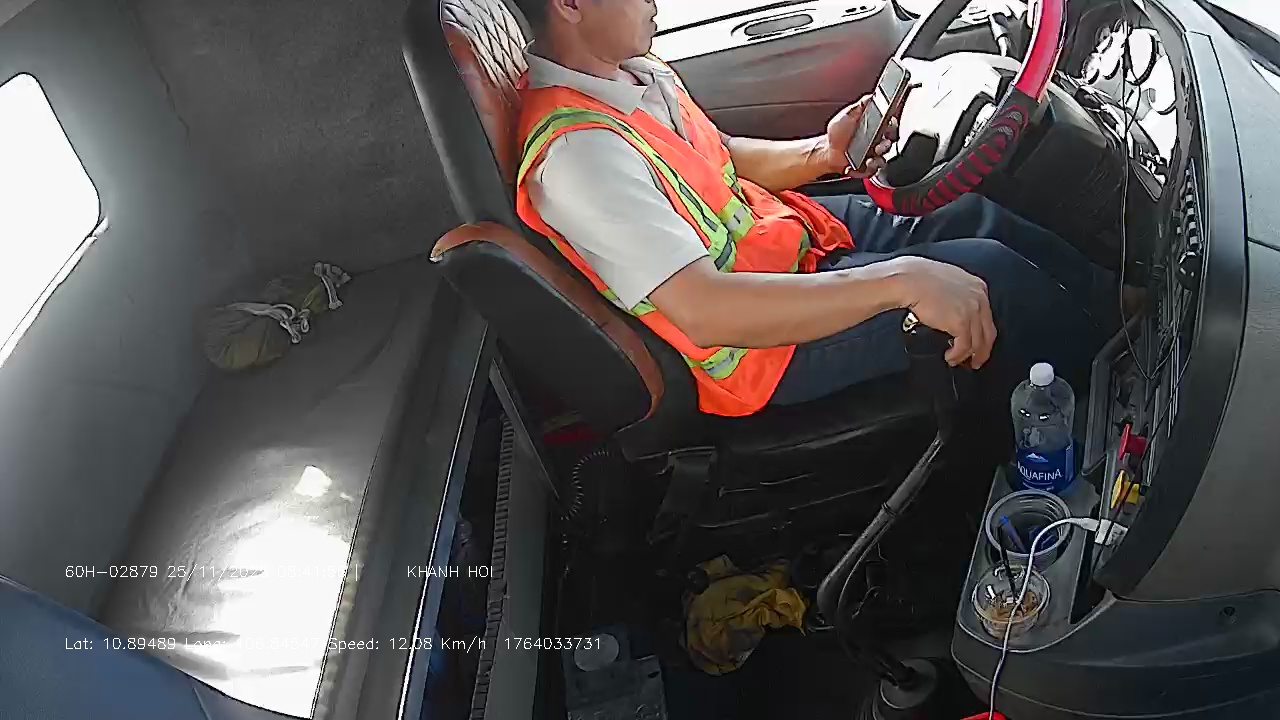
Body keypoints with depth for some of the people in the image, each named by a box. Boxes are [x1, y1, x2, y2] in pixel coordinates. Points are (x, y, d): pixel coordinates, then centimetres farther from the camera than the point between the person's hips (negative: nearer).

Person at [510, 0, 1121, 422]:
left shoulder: (634, 72, 1)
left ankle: (1113, 313, 27)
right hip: (756, 341, -9)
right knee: (992, 278, -13)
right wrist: (901, 280, -39)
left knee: (976, 217, 7)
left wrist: (824, 154, -5)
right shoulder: (576, 148, -30)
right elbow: (701, 310, -37)